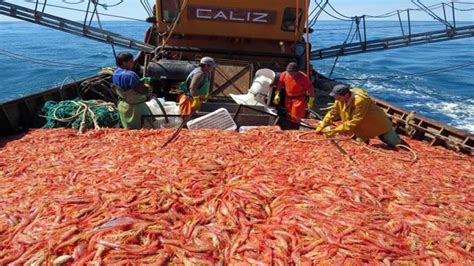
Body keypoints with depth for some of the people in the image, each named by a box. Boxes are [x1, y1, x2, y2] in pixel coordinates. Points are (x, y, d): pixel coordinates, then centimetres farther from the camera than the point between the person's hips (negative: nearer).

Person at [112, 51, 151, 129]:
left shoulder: (115, 73, 1)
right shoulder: (130, 75, -28)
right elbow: (142, 90, -25)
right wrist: (149, 94, -3)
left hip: (122, 105, 9)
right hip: (135, 106, -9)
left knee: (128, 128, 20)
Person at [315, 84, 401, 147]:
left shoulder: (360, 100, -40)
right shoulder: (340, 99, -18)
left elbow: (354, 121, -39)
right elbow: (332, 113, -9)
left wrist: (335, 130, -40)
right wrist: (321, 127, -17)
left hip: (378, 124, -6)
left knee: (393, 143, 10)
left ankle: (391, 132, 40)